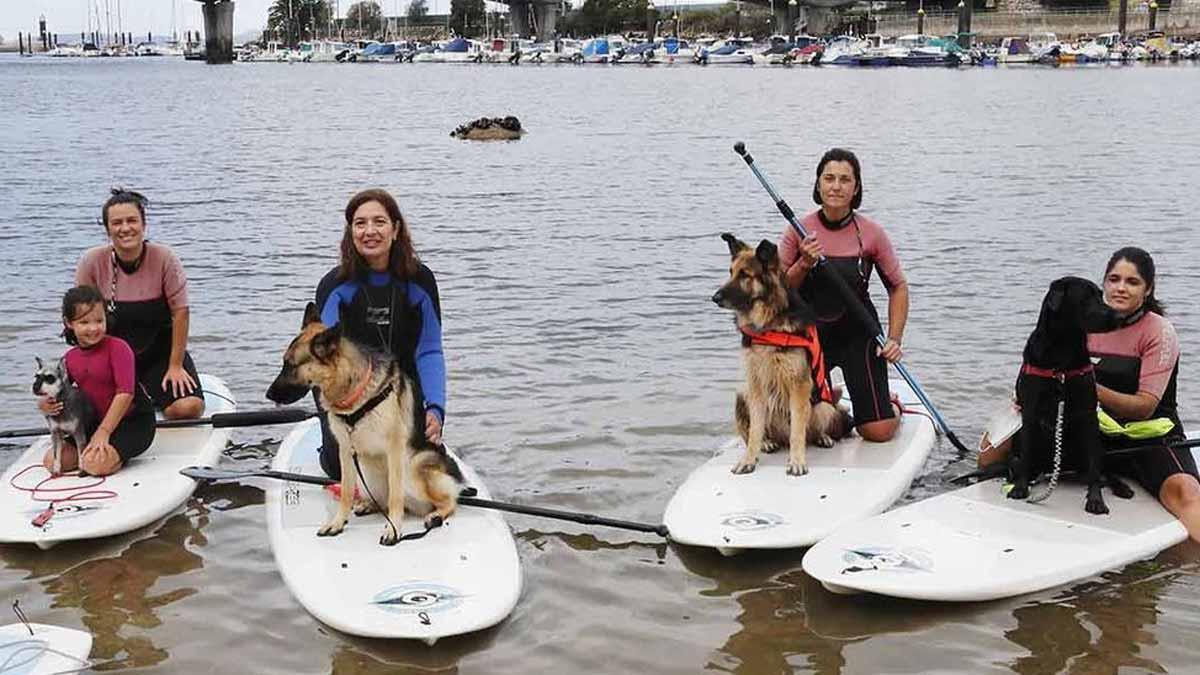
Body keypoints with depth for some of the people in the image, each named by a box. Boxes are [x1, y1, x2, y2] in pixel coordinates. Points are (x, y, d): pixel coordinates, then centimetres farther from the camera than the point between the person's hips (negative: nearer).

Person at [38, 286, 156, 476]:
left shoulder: (117, 348, -15)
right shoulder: (69, 359, 6)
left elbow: (125, 393, -23)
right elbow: (55, 393, 15)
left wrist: (104, 432, -25)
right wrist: (44, 404, -11)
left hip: (133, 422, -7)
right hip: (96, 423, 7)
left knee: (95, 464, -29)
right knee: (52, 461, -6)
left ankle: (118, 457, 3)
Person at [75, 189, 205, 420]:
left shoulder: (164, 259, -14)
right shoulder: (92, 263, -11)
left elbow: (180, 312, -11)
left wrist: (175, 366, -12)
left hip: (161, 352, -1)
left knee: (188, 407, -23)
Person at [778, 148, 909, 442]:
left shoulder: (871, 233, -9)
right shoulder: (799, 231, -7)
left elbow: (898, 287, 3)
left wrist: (895, 339, -6)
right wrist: (804, 264, -21)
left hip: (858, 335, -1)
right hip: (809, 333, 1)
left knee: (879, 432, -8)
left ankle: (893, 406, 29)